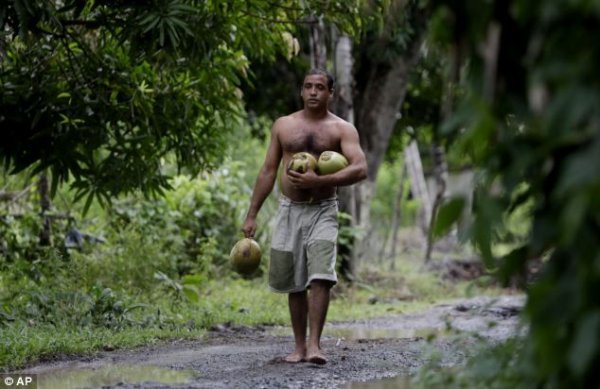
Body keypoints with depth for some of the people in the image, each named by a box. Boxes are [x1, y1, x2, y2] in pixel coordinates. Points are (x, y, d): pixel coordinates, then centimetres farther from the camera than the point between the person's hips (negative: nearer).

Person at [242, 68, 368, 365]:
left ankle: (314, 344, -19)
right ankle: (299, 346, 16)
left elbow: (360, 169, -13)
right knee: (294, 284, 7)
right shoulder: (283, 125, 9)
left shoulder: (342, 129, 0)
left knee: (320, 277, -18)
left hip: (323, 210, -3)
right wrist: (251, 215, 8)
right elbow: (268, 171, 12)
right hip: (289, 209, 3)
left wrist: (318, 181, -23)